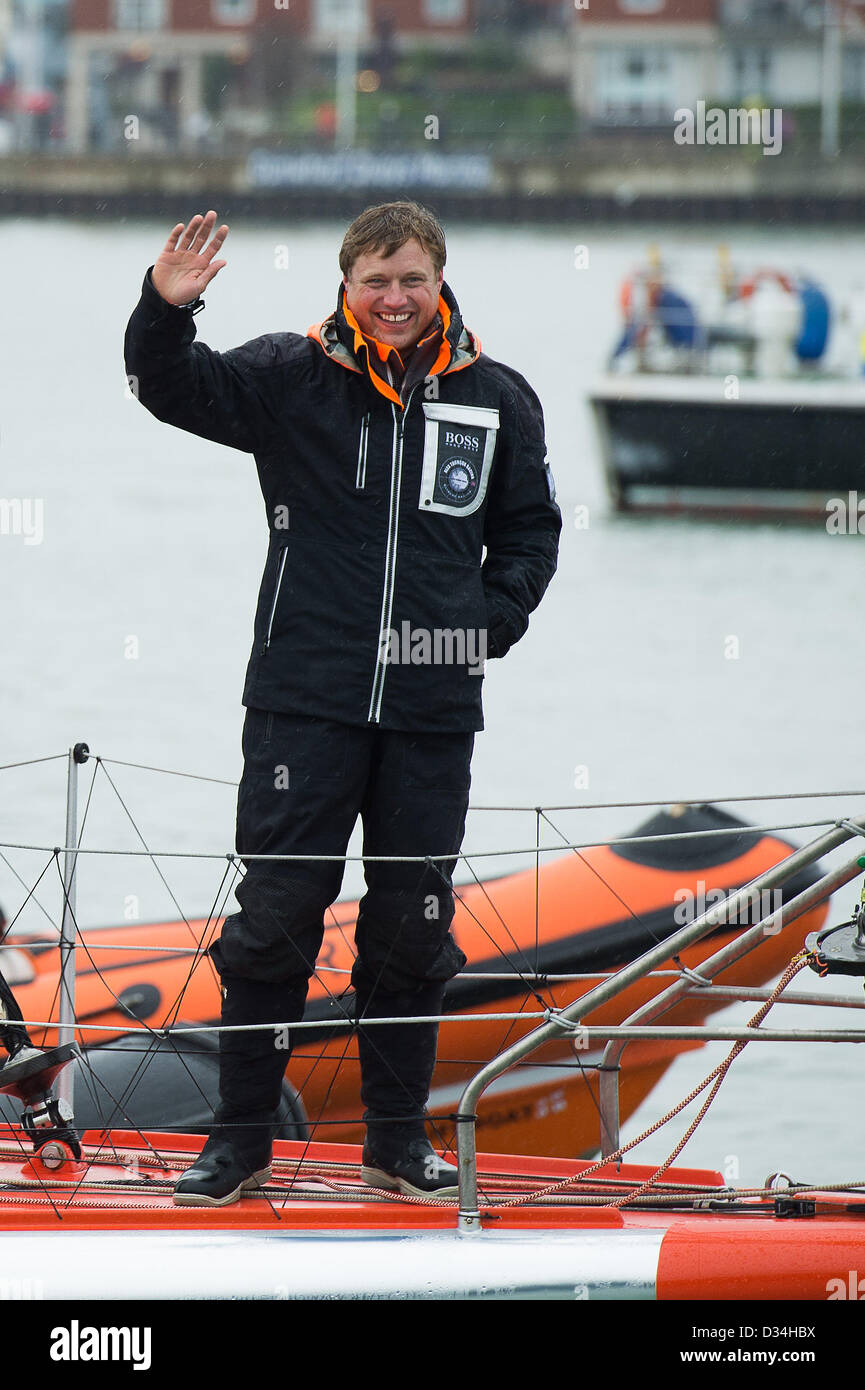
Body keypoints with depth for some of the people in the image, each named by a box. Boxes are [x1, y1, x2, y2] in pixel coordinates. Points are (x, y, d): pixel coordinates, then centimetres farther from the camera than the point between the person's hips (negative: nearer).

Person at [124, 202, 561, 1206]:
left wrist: (493, 620, 2)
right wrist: (166, 309, -27)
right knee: (276, 913, -2)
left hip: (433, 709, 2)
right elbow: (174, 389, -8)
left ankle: (397, 1135, 21)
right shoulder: (290, 379, 1)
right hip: (305, 699, -2)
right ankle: (242, 1134, 8)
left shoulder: (496, 400, 7)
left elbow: (530, 527, 17)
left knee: (413, 923, 9)